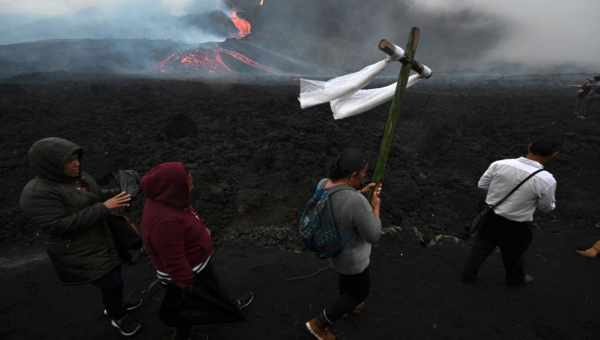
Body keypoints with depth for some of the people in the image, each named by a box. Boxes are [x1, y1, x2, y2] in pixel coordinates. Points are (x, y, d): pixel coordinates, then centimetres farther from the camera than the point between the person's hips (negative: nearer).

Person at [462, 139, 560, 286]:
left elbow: (482, 185, -3)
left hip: (490, 216, 3)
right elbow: (546, 207, -7)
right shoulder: (546, 180, -24)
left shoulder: (499, 164, -17)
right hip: (516, 225, -2)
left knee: (481, 246, 25)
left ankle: (468, 274, 41)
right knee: (513, 254, 25)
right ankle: (515, 278, 54)